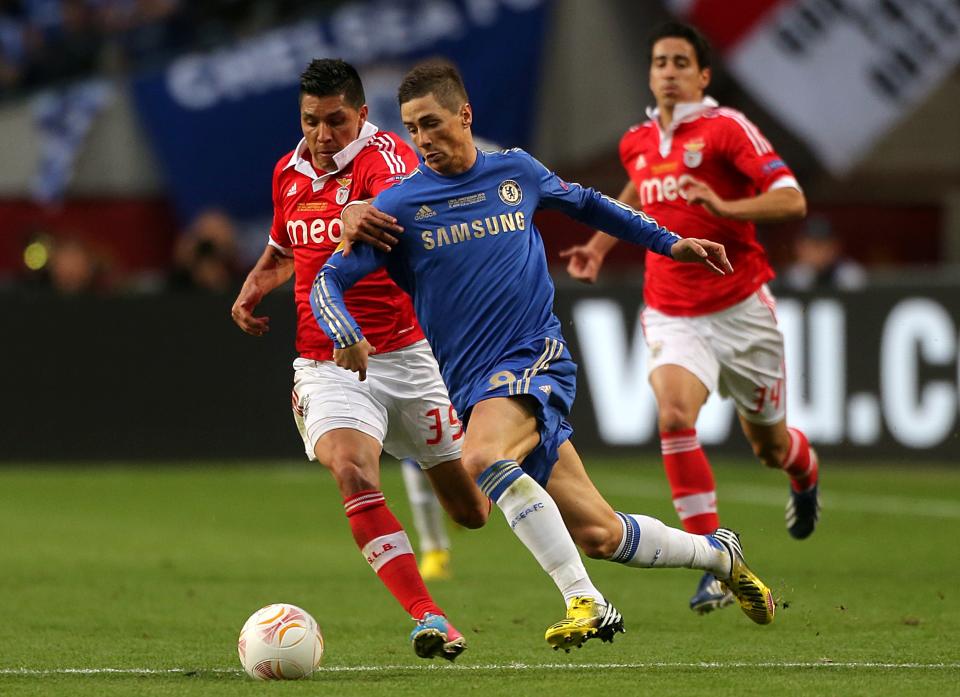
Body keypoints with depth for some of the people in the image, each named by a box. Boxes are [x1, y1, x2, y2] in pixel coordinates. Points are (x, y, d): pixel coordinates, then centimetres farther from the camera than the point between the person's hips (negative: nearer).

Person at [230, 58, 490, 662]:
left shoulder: (385, 156, -10)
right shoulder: (289, 172, 9)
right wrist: (255, 288, 9)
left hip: (404, 356, -3)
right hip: (325, 364, 3)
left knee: (472, 510, 6)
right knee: (352, 473, -28)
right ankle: (428, 617, -30)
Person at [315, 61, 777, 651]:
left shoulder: (517, 172, 6)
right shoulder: (400, 205, 0)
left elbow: (583, 203, 26)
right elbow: (328, 281, -4)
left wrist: (671, 243, 29)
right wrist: (347, 337, -24)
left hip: (537, 357, -2)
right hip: (471, 381, 2)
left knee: (483, 459, -33)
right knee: (599, 534, 0)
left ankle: (586, 602, -28)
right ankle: (717, 552, 25)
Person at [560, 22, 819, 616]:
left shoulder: (726, 128, -11)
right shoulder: (638, 142, 6)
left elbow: (792, 200, -19)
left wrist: (725, 207, -33)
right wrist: (600, 246, 18)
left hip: (741, 308, -3)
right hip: (673, 315, 3)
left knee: (769, 443, 13)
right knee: (674, 416, -25)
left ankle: (805, 473, 53)